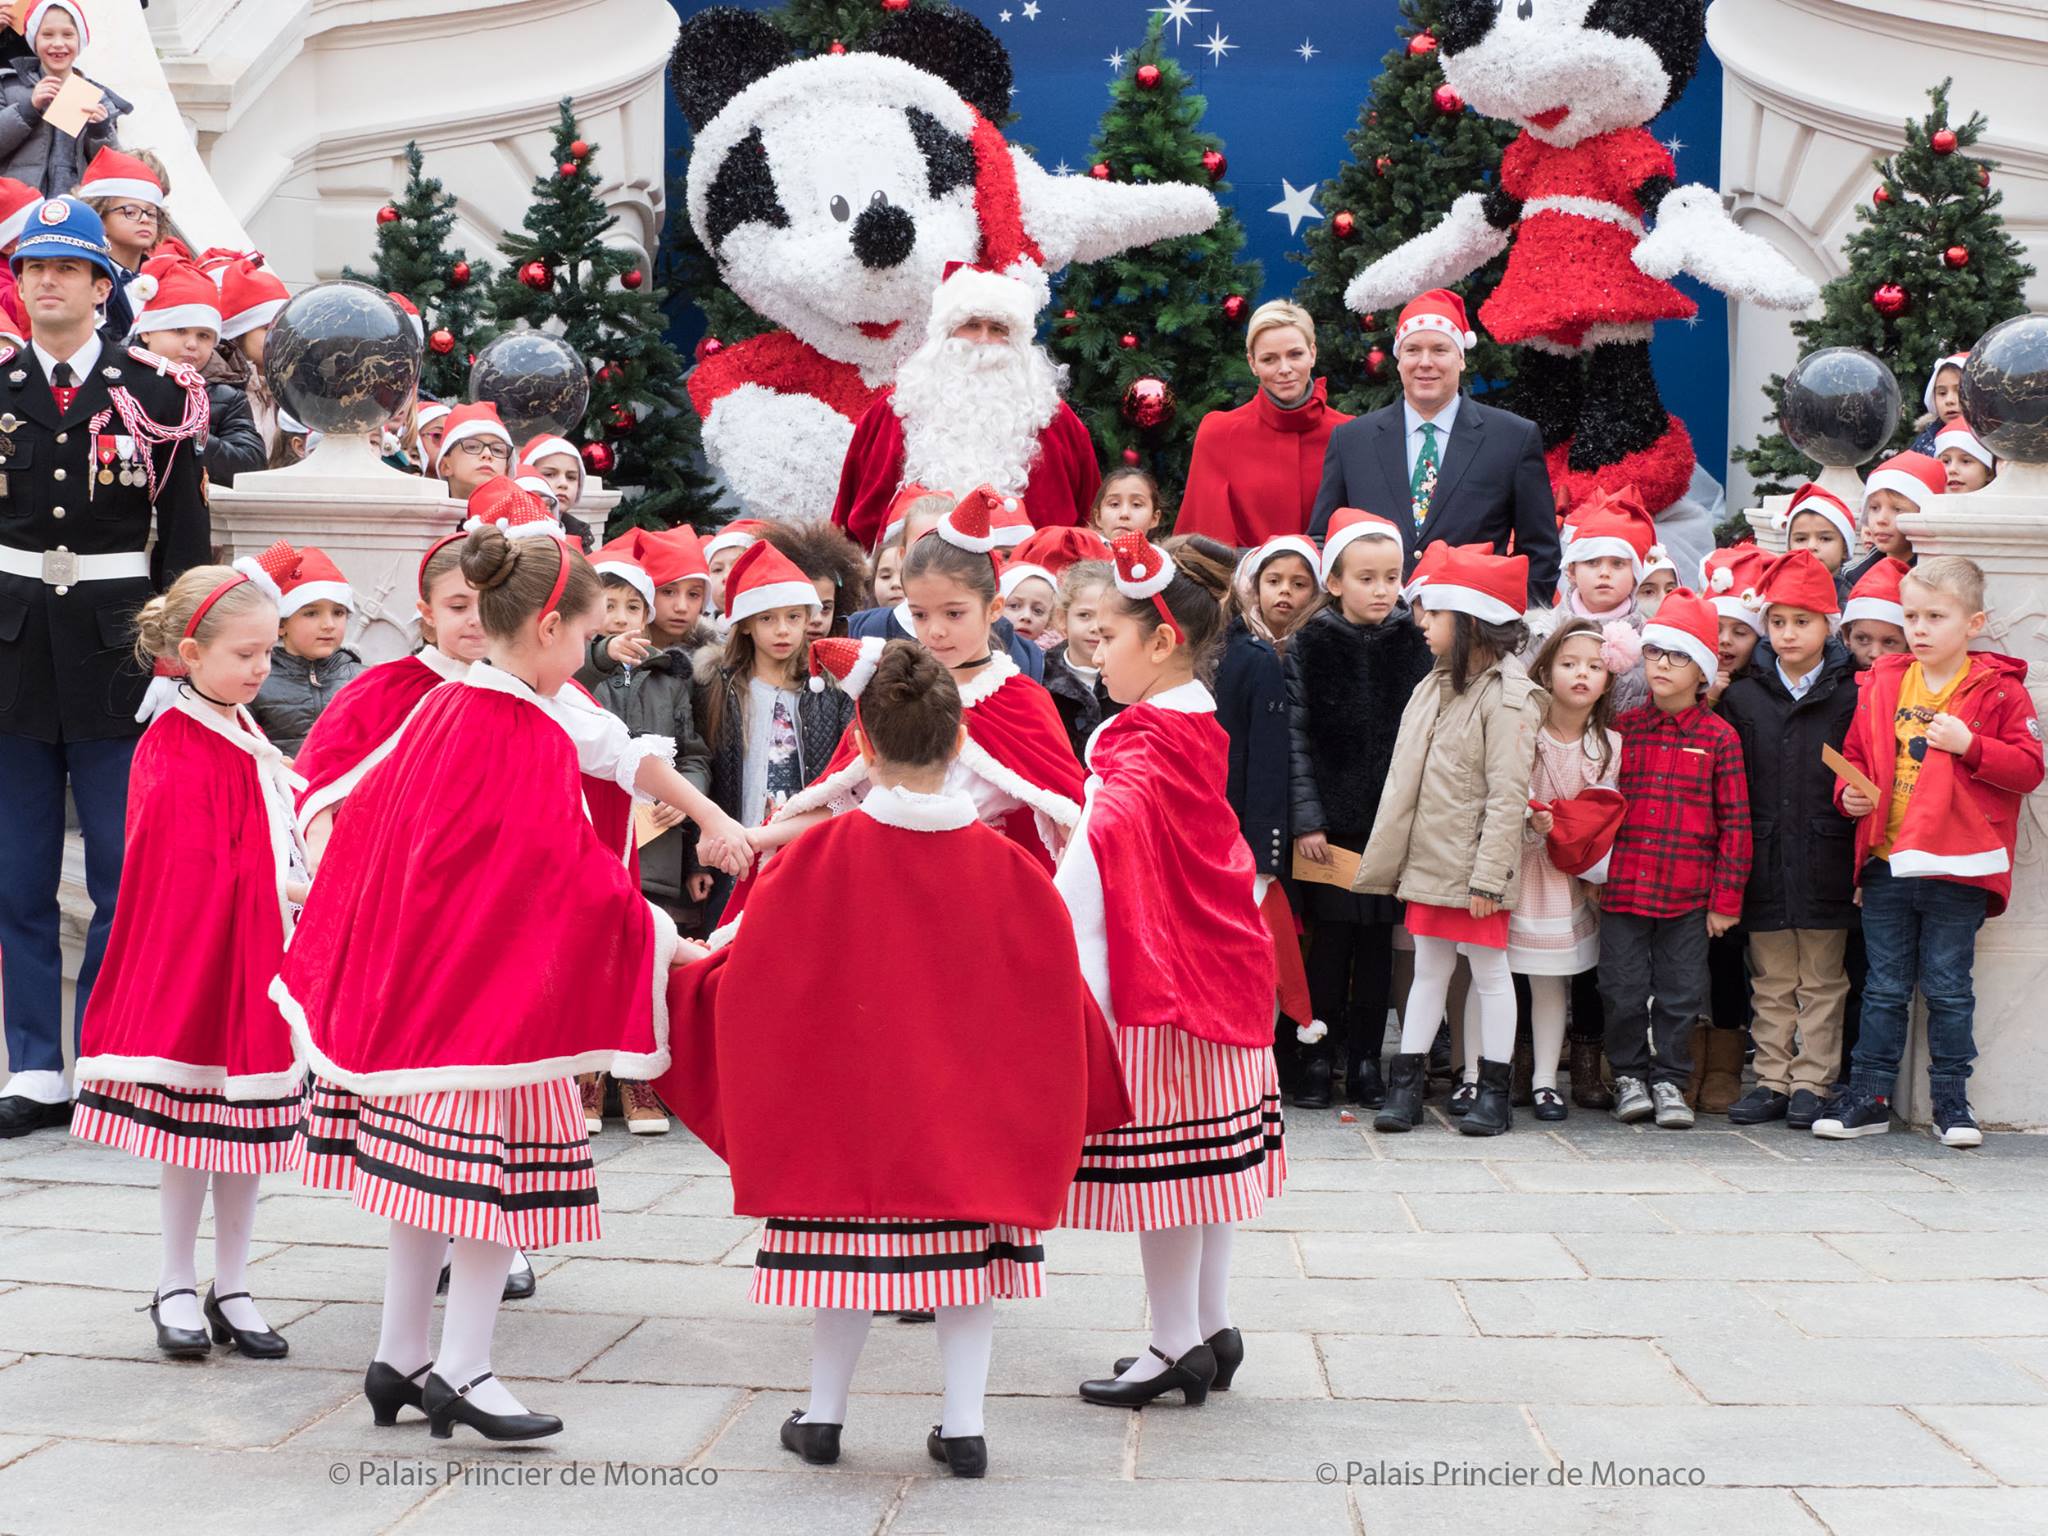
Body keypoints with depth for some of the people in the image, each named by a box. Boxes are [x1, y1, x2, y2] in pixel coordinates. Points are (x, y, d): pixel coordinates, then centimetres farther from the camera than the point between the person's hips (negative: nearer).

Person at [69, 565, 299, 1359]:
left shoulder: (245, 736, 14)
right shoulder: (177, 751, -14)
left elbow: (283, 825, 17)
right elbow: (202, 873, -19)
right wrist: (292, 890, -18)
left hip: (259, 962, 8)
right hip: (198, 957, -8)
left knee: (249, 1124, 10)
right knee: (193, 1125, 2)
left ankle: (232, 1289, 20)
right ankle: (176, 1288, 18)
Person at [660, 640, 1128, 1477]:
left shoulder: (820, 854, -12)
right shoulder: (1002, 864, -8)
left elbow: (753, 967, -5)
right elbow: (1055, 985, 0)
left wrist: (686, 968, 15)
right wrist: (1087, 1071, 19)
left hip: (850, 1092, 0)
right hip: (972, 1099, 1)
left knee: (849, 1239, 11)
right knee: (967, 1241, 10)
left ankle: (824, 1413, 21)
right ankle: (963, 1423, 11)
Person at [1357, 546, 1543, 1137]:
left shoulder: (1507, 698, -14)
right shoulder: (1432, 687, 11)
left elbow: (1507, 795, -17)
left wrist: (1488, 874, -20)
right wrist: (1390, 859, 14)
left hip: (1474, 865, -7)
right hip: (1427, 861, 7)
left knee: (1488, 971, 3)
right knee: (1429, 969, 12)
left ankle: (1493, 1090, 12)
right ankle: (1404, 1085, 15)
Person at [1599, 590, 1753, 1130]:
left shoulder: (1719, 737, -1)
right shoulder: (1623, 728, 5)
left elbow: (1735, 822, 0)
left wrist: (1726, 900, -2)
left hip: (1688, 895, -1)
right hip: (1623, 888, 2)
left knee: (1680, 994, 6)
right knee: (1624, 991, 6)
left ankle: (1669, 1080, 20)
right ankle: (1629, 1075, 22)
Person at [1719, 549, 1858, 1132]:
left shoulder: (1851, 698, 0)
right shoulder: (1742, 698, 7)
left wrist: (1864, 862, -7)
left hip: (1826, 865, -2)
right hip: (1765, 864, 2)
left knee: (1822, 983, 6)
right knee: (1771, 985, 10)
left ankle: (1812, 1084, 13)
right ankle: (1772, 1080, 17)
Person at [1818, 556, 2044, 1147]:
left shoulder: (1998, 689, -4)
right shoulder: (1882, 684, 6)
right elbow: (1856, 754, 14)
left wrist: (1968, 745, -19)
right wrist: (1850, 793, -5)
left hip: (1957, 870, -3)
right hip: (1886, 862, 3)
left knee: (1948, 989, 6)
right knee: (1884, 988, 11)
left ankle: (1951, 1101, 17)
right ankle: (1868, 1098, 17)